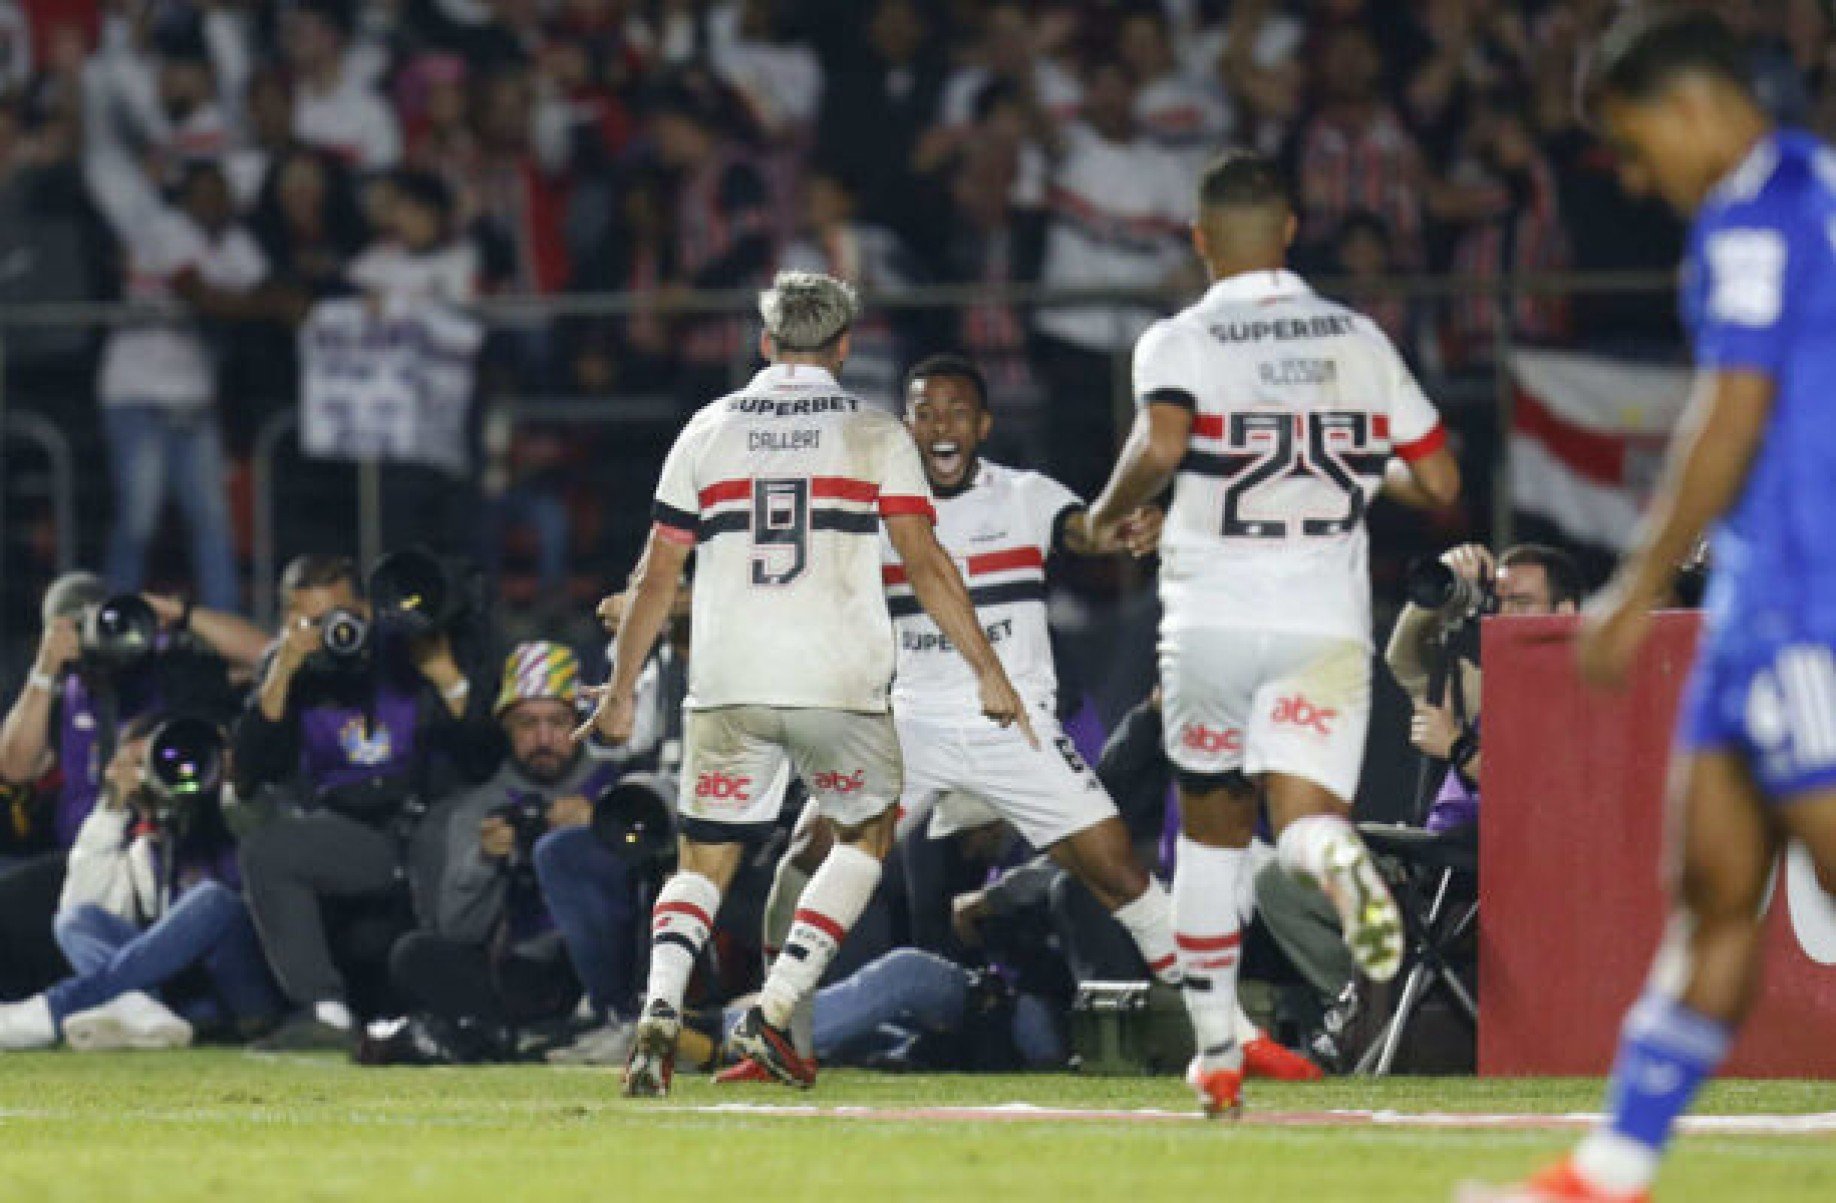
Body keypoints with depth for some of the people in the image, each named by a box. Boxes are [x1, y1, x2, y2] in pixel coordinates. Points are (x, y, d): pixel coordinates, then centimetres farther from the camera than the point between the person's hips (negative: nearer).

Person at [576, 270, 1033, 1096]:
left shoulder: (707, 432, 10)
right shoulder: (875, 436, 4)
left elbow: (657, 576, 10)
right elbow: (924, 563, -3)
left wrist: (621, 689, 18)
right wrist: (989, 671, 0)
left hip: (727, 686, 2)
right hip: (839, 680, -2)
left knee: (705, 863, 11)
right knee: (867, 835, 19)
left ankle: (660, 1008, -15)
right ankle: (774, 1013, 4)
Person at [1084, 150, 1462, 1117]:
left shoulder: (1181, 342, -1)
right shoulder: (1359, 341, 10)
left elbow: (1160, 447, -21)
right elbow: (1439, 484, 10)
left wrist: (1108, 514, -1)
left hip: (1211, 616, -1)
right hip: (1325, 621, 1)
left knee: (1212, 827, 17)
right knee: (1300, 818, -9)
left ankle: (1216, 1054, 22)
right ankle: (1337, 857, -49)